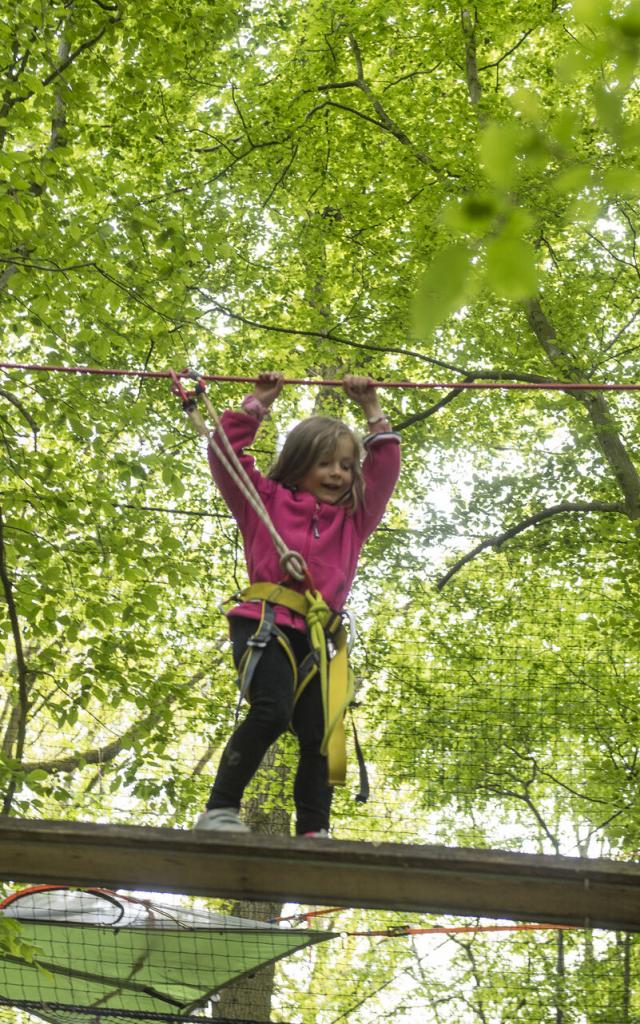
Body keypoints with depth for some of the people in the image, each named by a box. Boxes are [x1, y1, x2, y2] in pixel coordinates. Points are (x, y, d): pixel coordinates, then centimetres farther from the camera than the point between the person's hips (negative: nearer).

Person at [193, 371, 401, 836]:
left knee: (319, 735, -8)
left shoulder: (354, 518, 26)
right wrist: (257, 405, 15)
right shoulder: (267, 501, 16)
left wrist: (372, 409, 22)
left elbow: (386, 467, 25)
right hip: (265, 622, -4)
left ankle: (313, 831, -6)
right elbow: (226, 452, 11)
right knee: (272, 710, -26)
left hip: (319, 635, 5)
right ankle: (220, 811, -21)